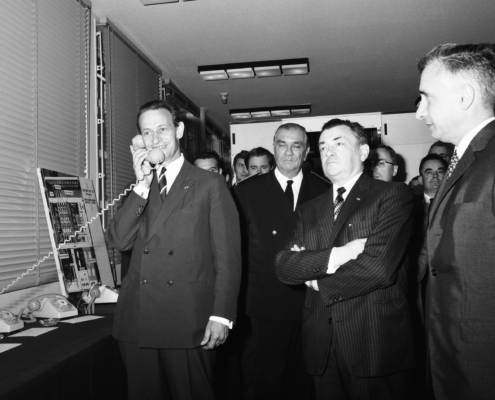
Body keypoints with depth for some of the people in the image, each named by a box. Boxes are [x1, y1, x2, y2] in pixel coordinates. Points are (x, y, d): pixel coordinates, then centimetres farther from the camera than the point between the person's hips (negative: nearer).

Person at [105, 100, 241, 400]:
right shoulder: (138, 189, 14)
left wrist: (222, 315, -9)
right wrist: (143, 185, -7)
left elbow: (227, 255, -2)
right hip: (138, 320, 4)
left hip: (189, 322, -3)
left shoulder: (210, 184, 1)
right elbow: (118, 241, -1)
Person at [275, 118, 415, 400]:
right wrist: (333, 256, -18)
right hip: (323, 347, 4)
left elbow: (379, 266, -17)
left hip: (376, 345, -4)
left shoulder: (394, 195, -4)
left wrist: (319, 283, -4)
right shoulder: (309, 210, 12)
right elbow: (284, 266, -1)